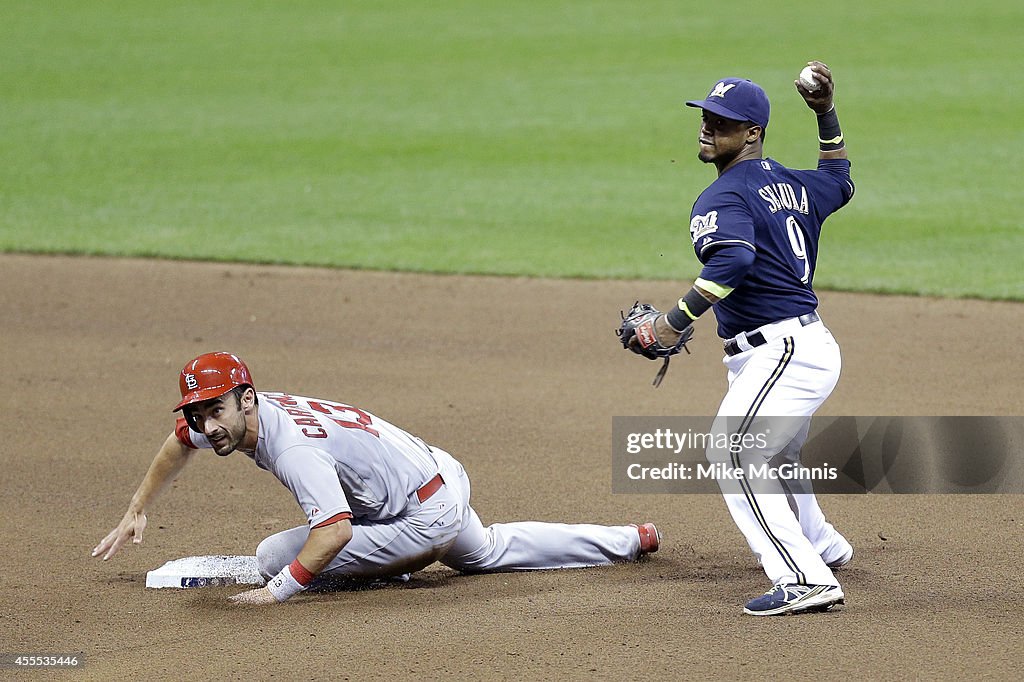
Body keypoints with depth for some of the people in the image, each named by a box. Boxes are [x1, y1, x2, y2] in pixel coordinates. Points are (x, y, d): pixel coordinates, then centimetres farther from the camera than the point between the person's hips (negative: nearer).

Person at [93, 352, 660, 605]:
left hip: (424, 517, -10)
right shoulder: (229, 414, -6)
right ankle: (630, 540, 41)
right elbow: (182, 440, 15)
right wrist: (136, 512, 13)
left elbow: (336, 529, -43)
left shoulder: (291, 447, -33)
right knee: (487, 553, 35)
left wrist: (278, 589, -44)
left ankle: (404, 559, -2)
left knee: (276, 557, -14)